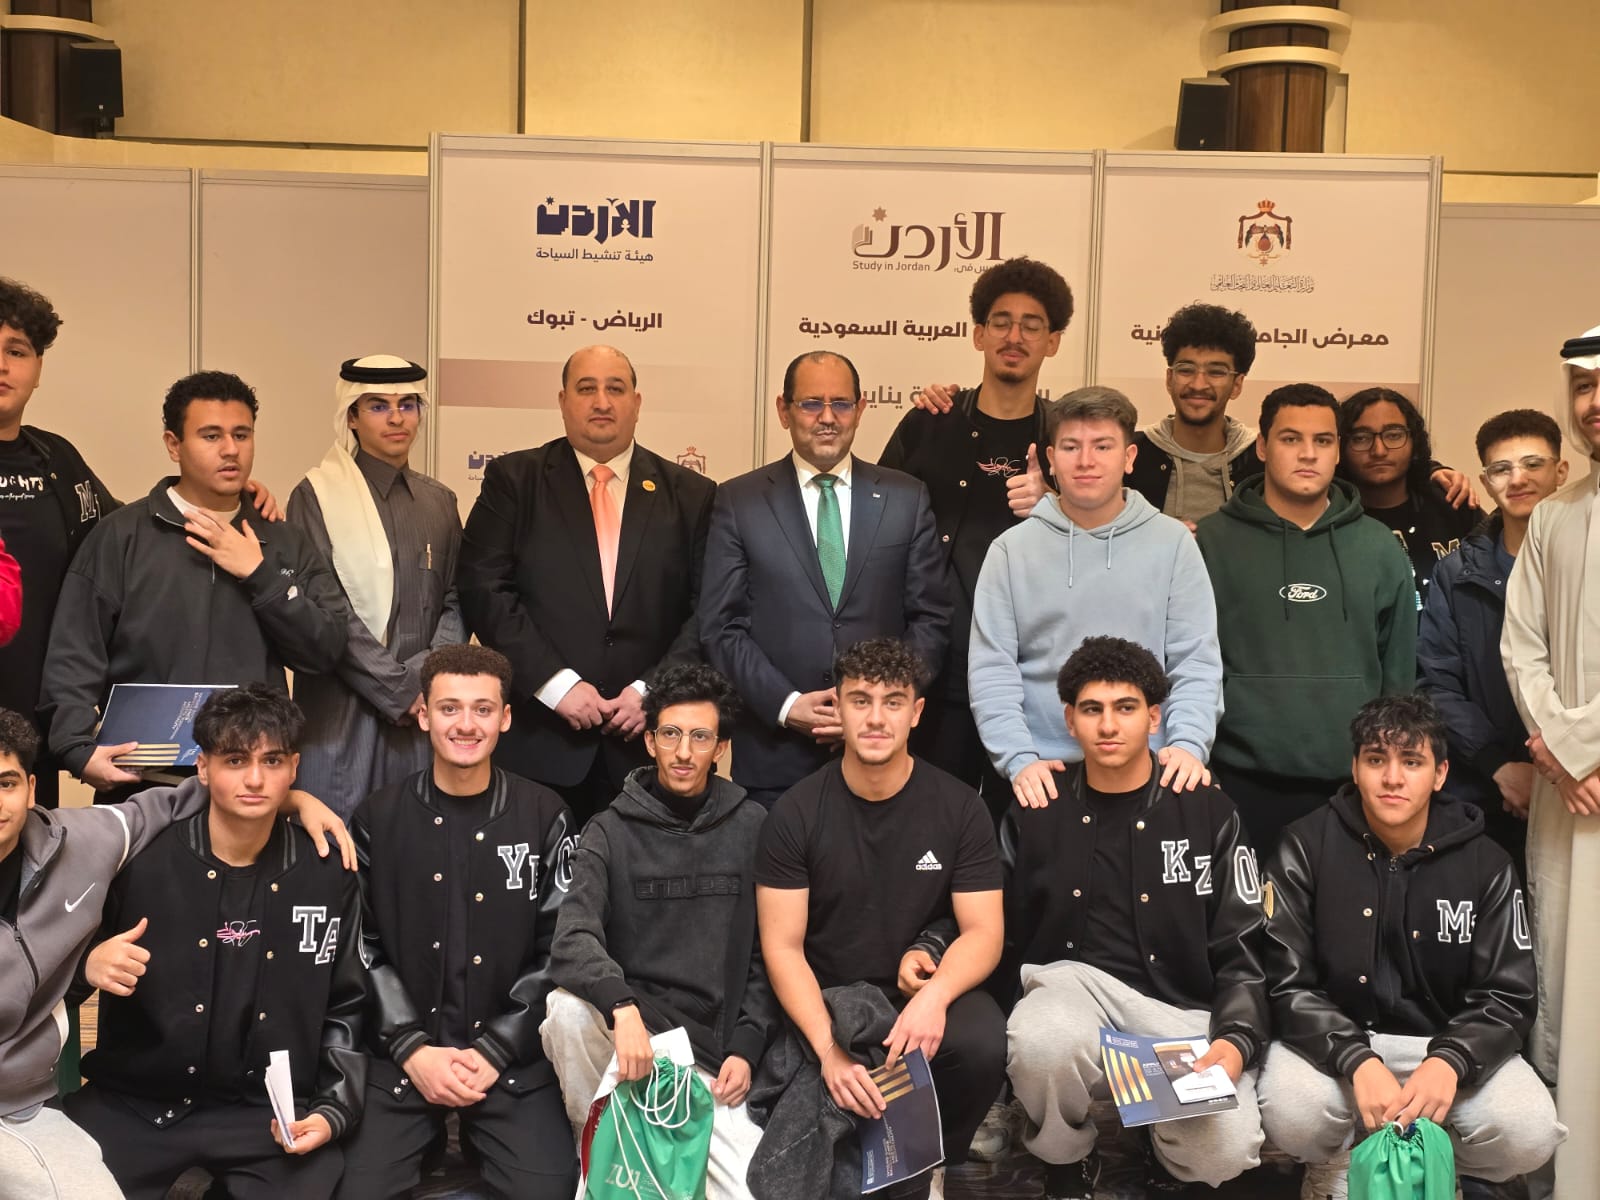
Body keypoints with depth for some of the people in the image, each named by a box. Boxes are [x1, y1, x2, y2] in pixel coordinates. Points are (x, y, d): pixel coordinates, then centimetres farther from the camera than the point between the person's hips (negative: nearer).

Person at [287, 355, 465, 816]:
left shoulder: (439, 501, 13)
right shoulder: (318, 496, -2)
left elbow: (456, 601, 11)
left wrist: (426, 676, -6)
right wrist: (397, 688, -10)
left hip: (423, 711, 4)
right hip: (344, 709, -4)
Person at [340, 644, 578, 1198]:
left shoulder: (544, 818, 1)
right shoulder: (378, 818, 3)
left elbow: (557, 950, 0)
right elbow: (363, 950, 3)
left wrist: (494, 1051, -8)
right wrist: (413, 1049, -8)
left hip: (511, 1058, 0)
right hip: (400, 1056, 0)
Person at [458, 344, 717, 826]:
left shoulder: (690, 495, 9)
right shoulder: (513, 479, 5)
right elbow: (483, 589, -3)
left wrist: (654, 690, -8)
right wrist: (556, 683, -11)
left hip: (648, 740, 1)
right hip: (538, 741, -1)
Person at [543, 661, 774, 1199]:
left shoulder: (751, 827, 4)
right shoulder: (611, 831, 0)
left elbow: (768, 953, 9)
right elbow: (572, 940, -16)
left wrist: (746, 1048, -2)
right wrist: (622, 1007, -34)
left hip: (709, 1051, 1)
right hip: (627, 1019, -1)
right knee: (568, 1007, -34)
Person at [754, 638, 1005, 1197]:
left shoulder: (959, 808, -2)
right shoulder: (796, 813, -5)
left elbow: (983, 932, -4)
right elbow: (782, 947, -7)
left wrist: (936, 993, -27)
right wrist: (829, 1048, -24)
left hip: (929, 988, 1)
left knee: (984, 1044, -31)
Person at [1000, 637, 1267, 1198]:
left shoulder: (1208, 814, 2)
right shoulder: (1034, 813, 5)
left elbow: (1241, 953, 1)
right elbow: (1002, 938, 11)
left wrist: (1237, 1040, -16)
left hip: (1181, 1010, 0)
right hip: (1073, 985, 0)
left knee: (1224, 1149, -27)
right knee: (1042, 1045, -37)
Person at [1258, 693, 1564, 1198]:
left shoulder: (1485, 865, -3)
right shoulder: (1306, 848, -8)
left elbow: (1506, 996, -6)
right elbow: (1286, 984, -12)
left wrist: (1449, 1062, -28)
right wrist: (1357, 1062, -29)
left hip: (1446, 1041, 2)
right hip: (1334, 1039, -1)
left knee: (1529, 1134, -26)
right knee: (1290, 1115, -33)